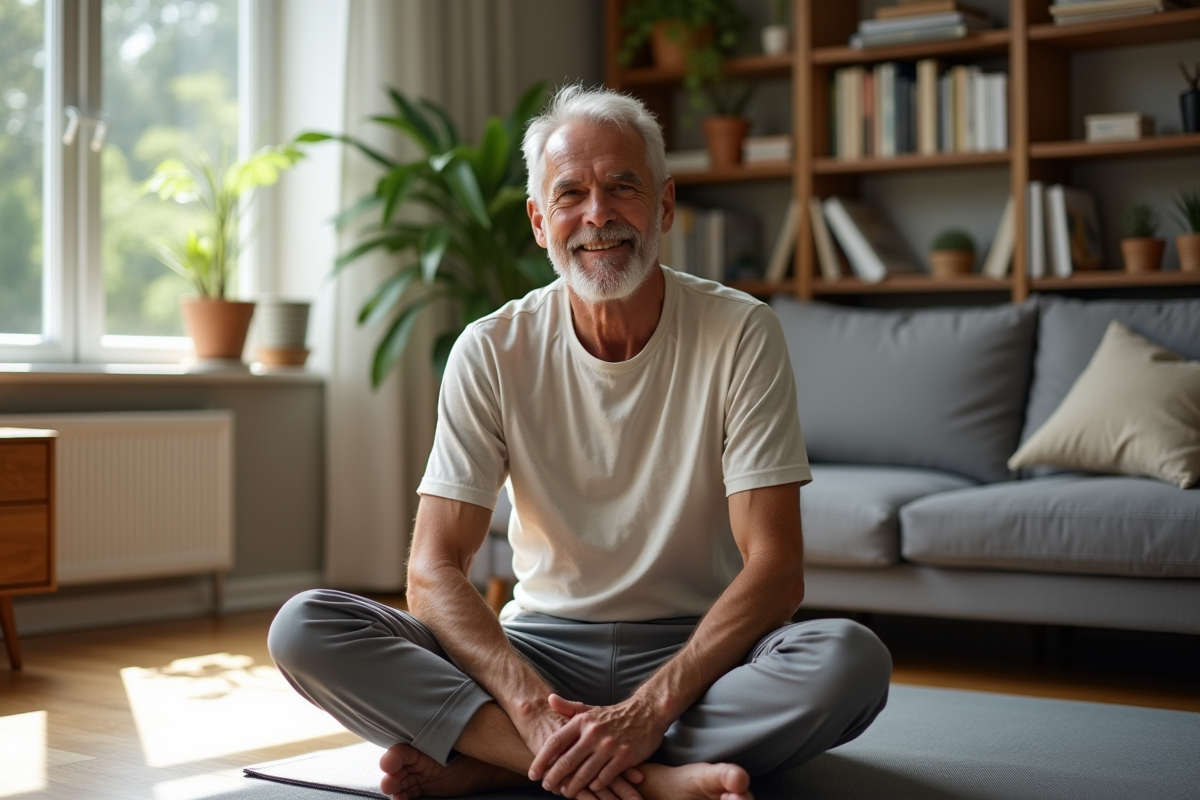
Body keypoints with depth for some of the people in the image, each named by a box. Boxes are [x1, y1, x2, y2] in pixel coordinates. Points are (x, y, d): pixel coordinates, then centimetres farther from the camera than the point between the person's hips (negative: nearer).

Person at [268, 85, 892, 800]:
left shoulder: (741, 334, -8)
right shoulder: (492, 353, -4)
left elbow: (776, 571, -13)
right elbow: (434, 572, -9)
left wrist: (647, 710, -27)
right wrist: (531, 706, -27)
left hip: (698, 650, -1)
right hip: (541, 648, 1)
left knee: (852, 659, -32)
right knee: (305, 627, -21)